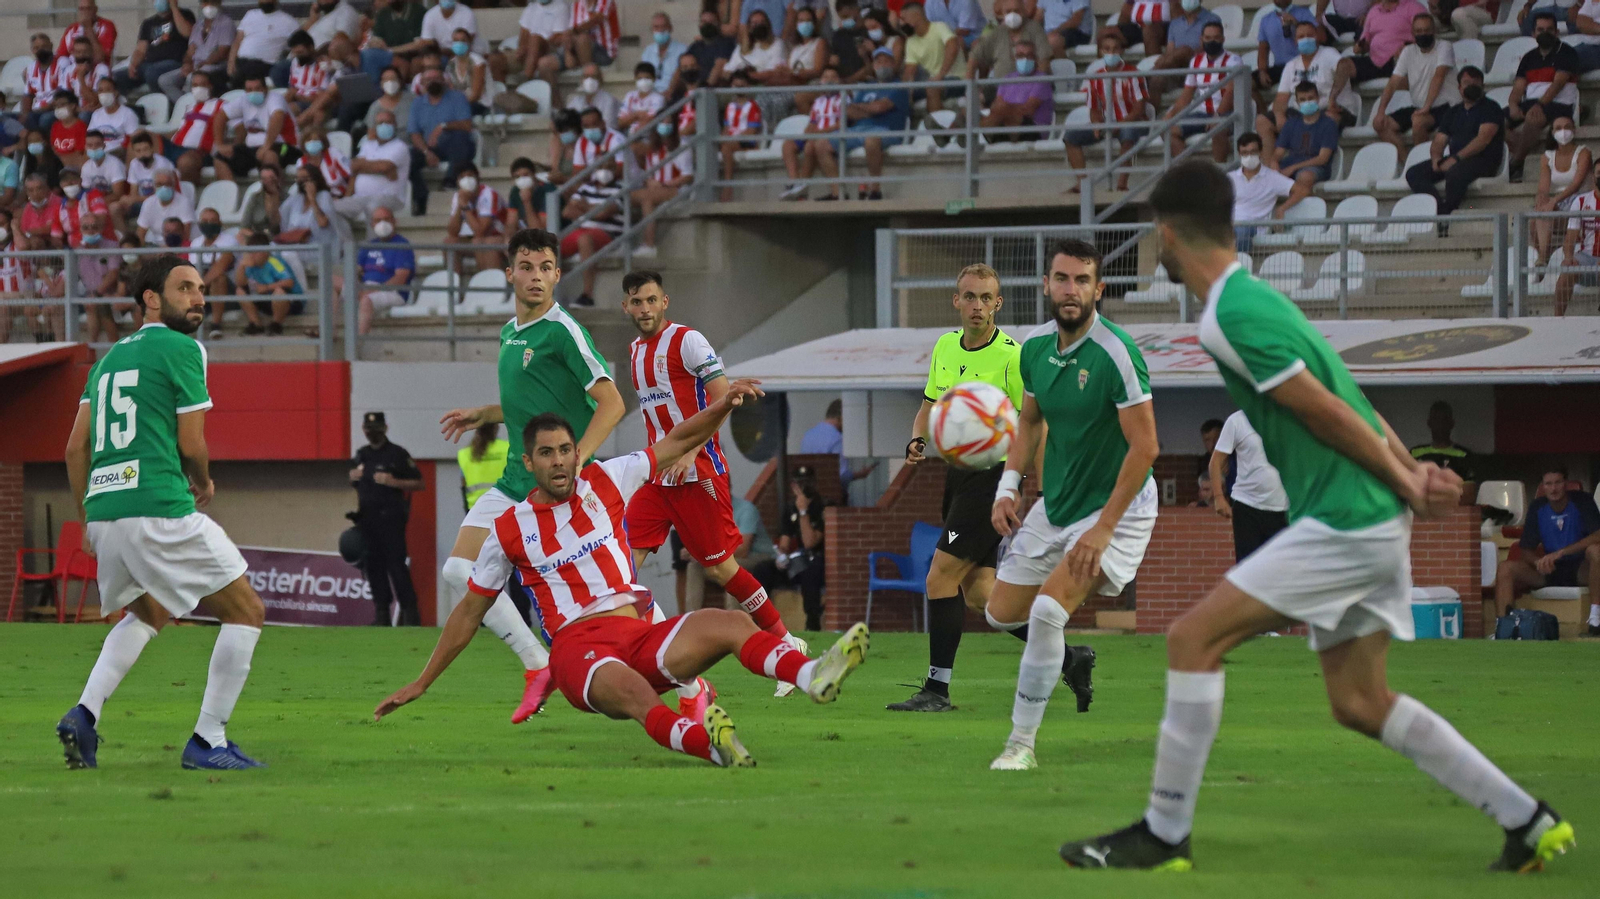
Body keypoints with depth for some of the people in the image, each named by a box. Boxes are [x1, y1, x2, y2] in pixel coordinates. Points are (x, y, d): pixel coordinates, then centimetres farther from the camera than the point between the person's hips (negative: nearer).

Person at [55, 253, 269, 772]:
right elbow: (191, 445, -5)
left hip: (104, 511, 8)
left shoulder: (111, 357, 20)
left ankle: (84, 715, 12)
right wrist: (203, 483, 16)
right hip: (160, 508, -8)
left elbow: (76, 447, 18)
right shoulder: (181, 349, -3)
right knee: (247, 613, 5)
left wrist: (88, 520, 26)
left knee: (148, 614, 31)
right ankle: (208, 742, 0)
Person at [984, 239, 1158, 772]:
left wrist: (1103, 529, -25)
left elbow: (1144, 447, -23)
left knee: (1048, 609, -24)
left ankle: (1022, 744, -13)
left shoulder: (1115, 353, -23)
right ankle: (1071, 656, 41)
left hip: (1115, 508, -8)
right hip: (1054, 504, 8)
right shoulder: (1035, 347, -1)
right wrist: (1008, 485, 2)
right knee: (1001, 613, 10)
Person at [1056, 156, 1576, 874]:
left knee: (1193, 639, -8)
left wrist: (1405, 485, -6)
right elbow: (1347, 400, 17)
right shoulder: (1254, 299, 15)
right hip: (1368, 524, 10)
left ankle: (1164, 835, -6)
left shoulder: (1232, 316, -16)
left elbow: (1326, 411, -16)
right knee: (1359, 702, 14)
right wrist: (1412, 472, 7)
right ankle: (1528, 823, 16)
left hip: (1345, 525, -10)